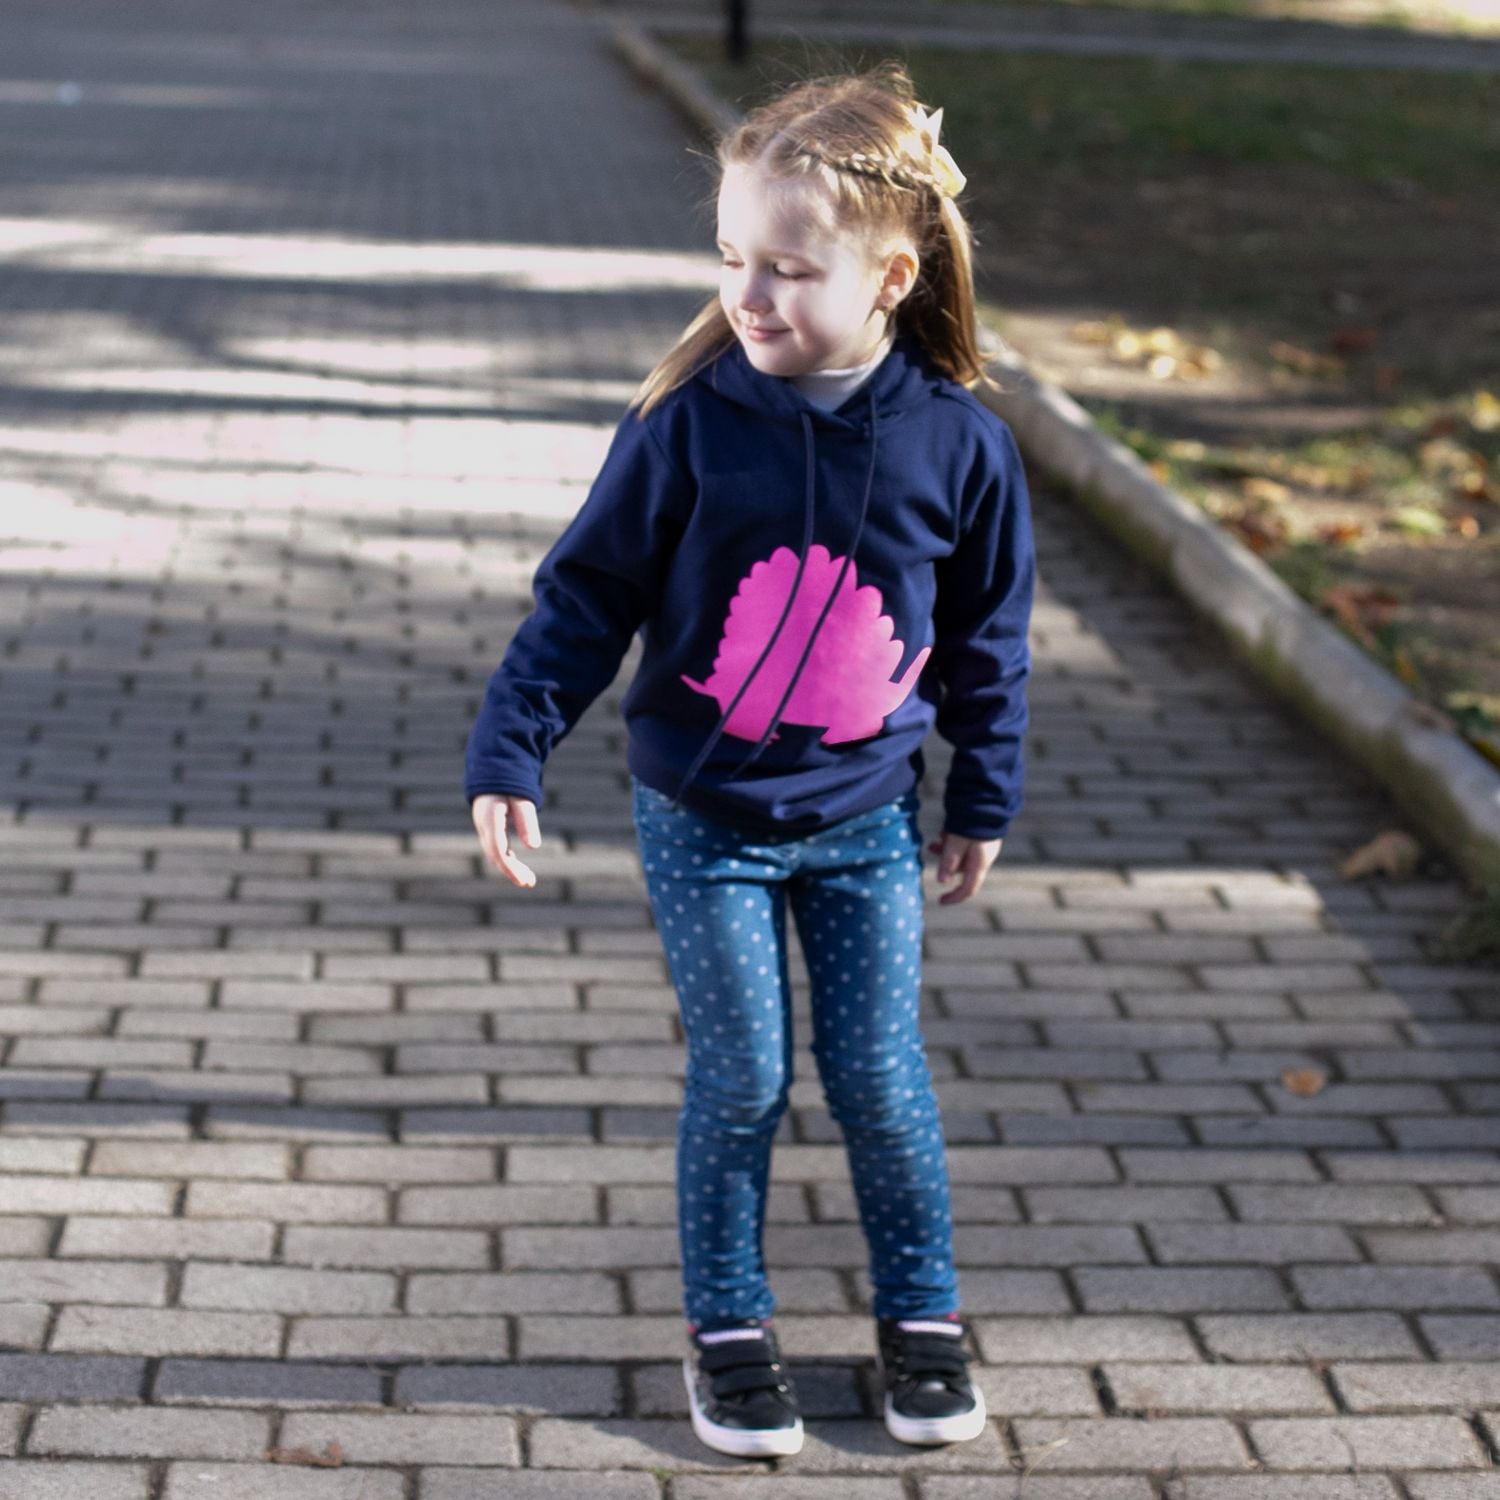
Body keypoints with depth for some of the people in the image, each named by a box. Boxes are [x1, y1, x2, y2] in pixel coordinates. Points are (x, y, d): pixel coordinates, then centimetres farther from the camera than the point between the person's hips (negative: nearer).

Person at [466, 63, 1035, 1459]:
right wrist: (508, 751, -8)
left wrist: (983, 801, 11)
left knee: (880, 1076, 6)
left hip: (865, 826, 1)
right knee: (741, 1082, 4)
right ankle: (728, 1330, 22)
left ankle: (921, 1315, 26)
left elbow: (988, 637, 3)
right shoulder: (687, 423, -14)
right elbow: (584, 592, -5)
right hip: (704, 822, -1)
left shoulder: (957, 442, -11)